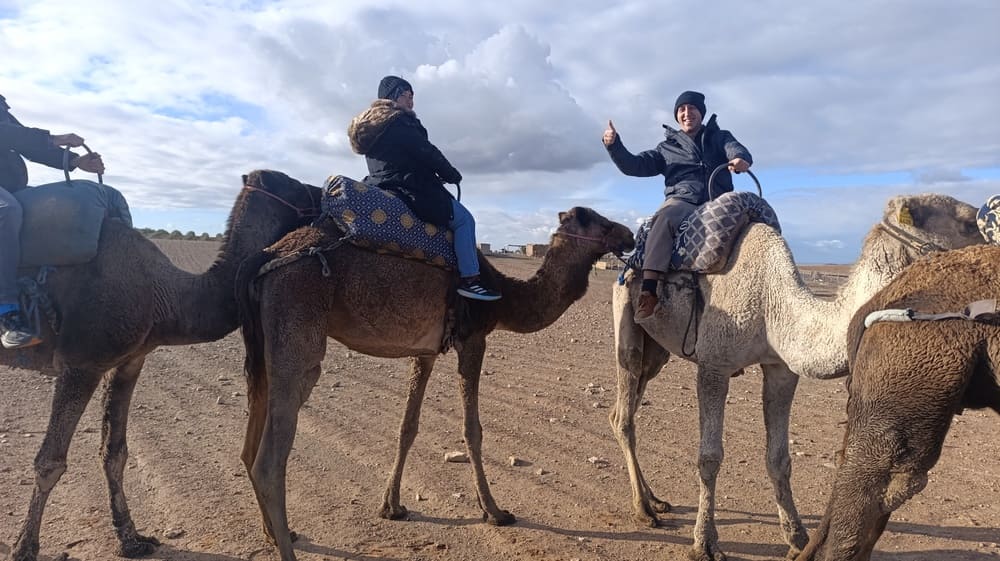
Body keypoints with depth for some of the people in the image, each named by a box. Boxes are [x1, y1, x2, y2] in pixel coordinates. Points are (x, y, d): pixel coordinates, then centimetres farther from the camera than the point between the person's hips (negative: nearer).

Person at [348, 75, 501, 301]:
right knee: (463, 219, -1)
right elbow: (428, 154, -11)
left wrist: (438, 177, 20)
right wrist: (453, 175, 5)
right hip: (409, 192, -10)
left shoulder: (368, 125, 21)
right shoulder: (400, 122, -10)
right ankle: (469, 279, -7)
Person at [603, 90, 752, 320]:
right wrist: (614, 145, 0)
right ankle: (648, 292, -49)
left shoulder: (719, 137, 25)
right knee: (665, 217, -37)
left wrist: (740, 159, -24)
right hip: (681, 202, -2)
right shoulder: (667, 147, 26)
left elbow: (736, 149, 3)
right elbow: (634, 165, 18)